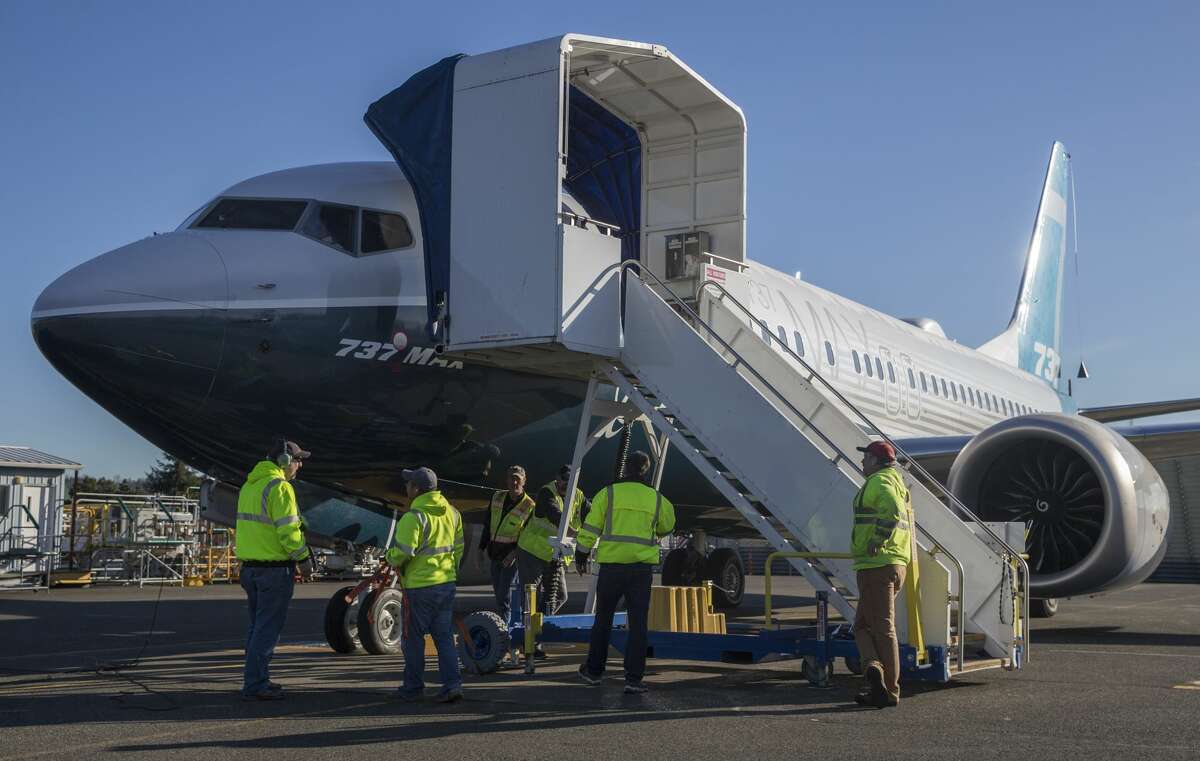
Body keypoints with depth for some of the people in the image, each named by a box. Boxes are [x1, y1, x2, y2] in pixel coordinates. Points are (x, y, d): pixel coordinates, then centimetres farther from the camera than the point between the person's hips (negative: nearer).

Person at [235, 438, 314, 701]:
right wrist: (303, 558, -9)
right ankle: (255, 684, -2)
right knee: (268, 627, -4)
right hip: (275, 567, -9)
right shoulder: (280, 487, -14)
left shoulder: (249, 485, 15)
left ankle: (255, 679, 23)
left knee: (258, 625, 17)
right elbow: (287, 530, -19)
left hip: (250, 565, 9)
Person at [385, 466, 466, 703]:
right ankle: (452, 684, 3)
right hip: (447, 583, 7)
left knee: (413, 638, 7)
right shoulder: (452, 512, 8)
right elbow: (458, 547, 15)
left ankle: (413, 688, 17)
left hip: (419, 586, -7)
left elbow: (402, 552, -21)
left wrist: (391, 560, 0)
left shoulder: (414, 517, -17)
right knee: (444, 635, 12)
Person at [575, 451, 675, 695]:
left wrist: (582, 554, 9)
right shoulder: (657, 499, 6)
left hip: (611, 565, 0)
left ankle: (593, 671, 25)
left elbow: (591, 527, -1)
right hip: (642, 567, 0)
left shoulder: (608, 493, 0)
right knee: (638, 624, 2)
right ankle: (633, 679, -2)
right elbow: (666, 528, 23)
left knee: (603, 618, 14)